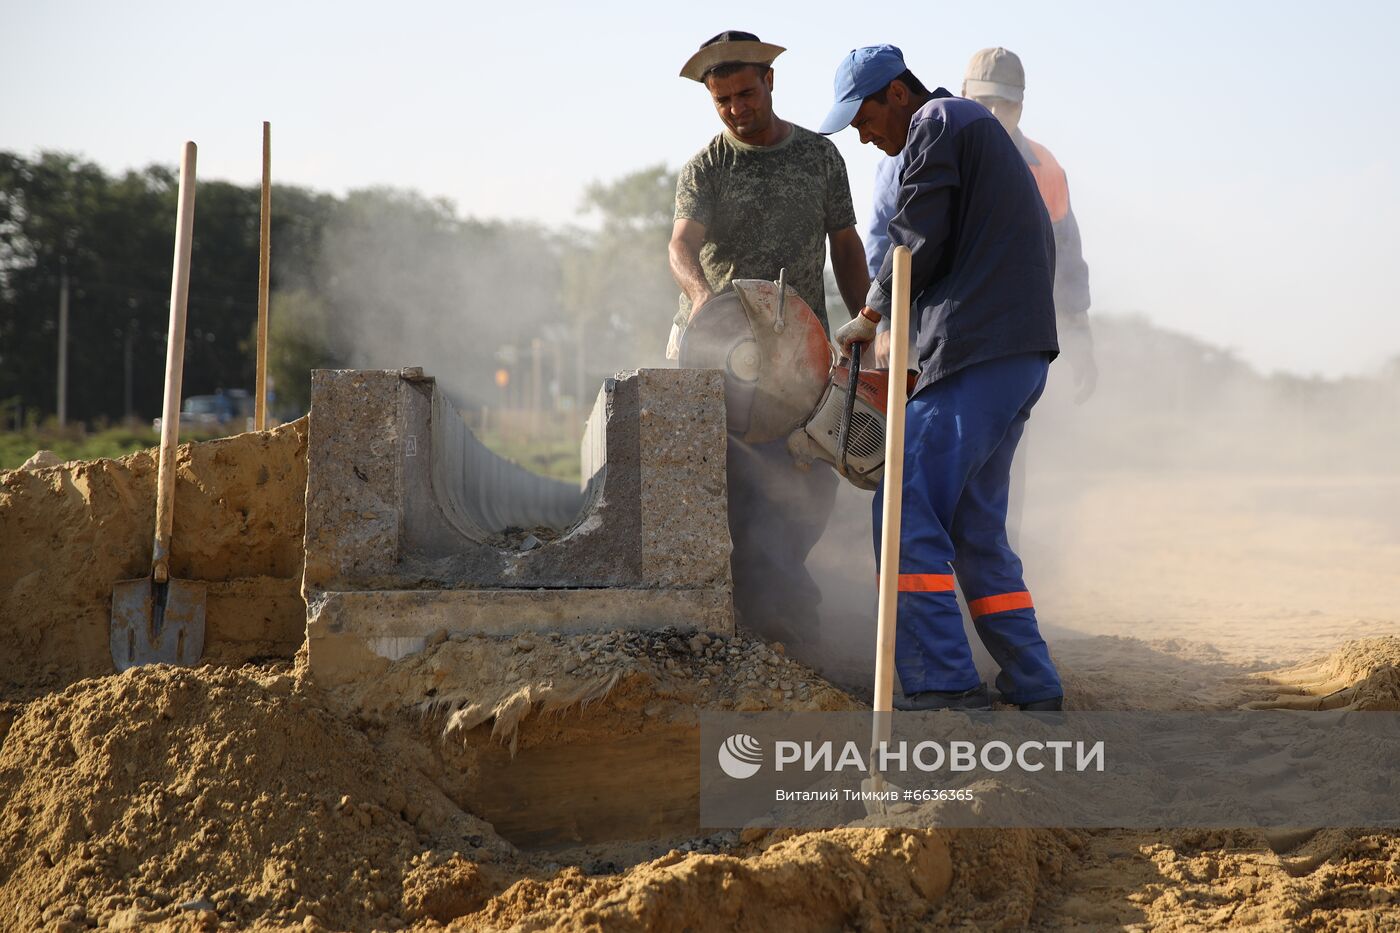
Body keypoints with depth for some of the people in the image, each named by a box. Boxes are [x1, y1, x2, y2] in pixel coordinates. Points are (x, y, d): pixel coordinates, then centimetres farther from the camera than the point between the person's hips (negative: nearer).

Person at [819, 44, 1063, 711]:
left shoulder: (937, 123, -1)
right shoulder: (980, 127, 28)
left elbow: (918, 241, -8)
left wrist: (870, 317, 8)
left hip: (976, 354, -10)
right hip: (1024, 354, 10)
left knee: (907, 513, -11)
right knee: (975, 526, 12)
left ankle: (944, 686, -17)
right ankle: (1033, 688, 12)